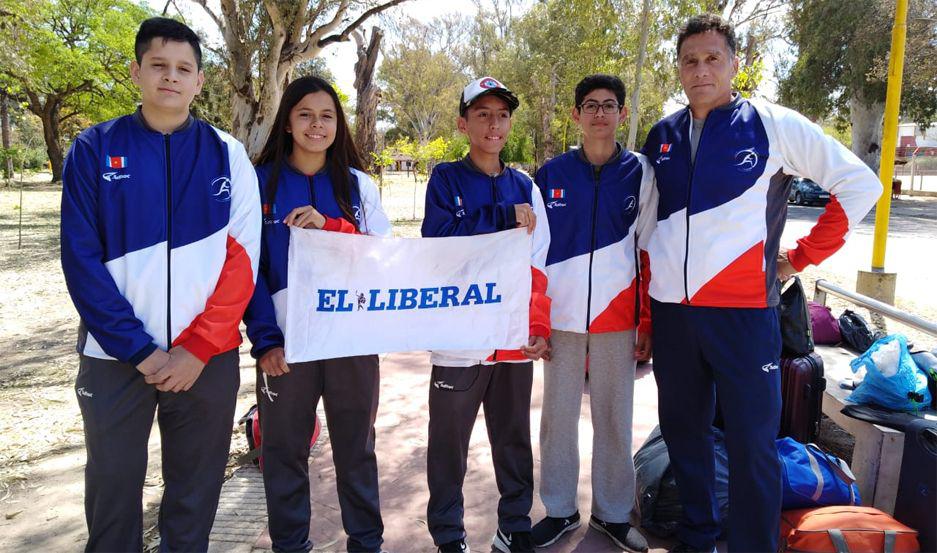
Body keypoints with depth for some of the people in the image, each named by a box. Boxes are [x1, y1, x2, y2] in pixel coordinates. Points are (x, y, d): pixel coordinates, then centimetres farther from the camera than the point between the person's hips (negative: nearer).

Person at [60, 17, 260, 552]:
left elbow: (243, 259, -4)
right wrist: (139, 348, -12)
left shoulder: (227, 154, 3)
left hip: (208, 357, 1)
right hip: (115, 357, 0)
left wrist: (197, 348, -12)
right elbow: (81, 259, -4)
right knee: (113, 493, 12)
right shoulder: (95, 149, 2)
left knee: (195, 494, 12)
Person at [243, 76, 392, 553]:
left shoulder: (357, 183, 6)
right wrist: (265, 338, -11)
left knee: (356, 446, 13)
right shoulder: (261, 183, 1)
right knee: (285, 450, 10)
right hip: (286, 337, -1)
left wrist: (329, 226, -16)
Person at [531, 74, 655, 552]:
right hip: (560, 315, 1)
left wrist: (648, 322, 0)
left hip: (617, 316, 0)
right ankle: (559, 510, 26)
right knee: (558, 416, 9)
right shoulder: (551, 174, 3)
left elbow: (650, 253, 3)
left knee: (615, 417, 9)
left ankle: (613, 512, 27)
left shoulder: (640, 173, 3)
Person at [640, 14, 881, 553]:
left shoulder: (774, 125, -2)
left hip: (743, 311, -4)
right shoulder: (662, 137, 9)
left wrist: (802, 256, -1)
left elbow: (860, 184, 3)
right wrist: (645, 313, 12)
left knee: (753, 444, 1)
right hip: (670, 311, 4)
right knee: (682, 433, 15)